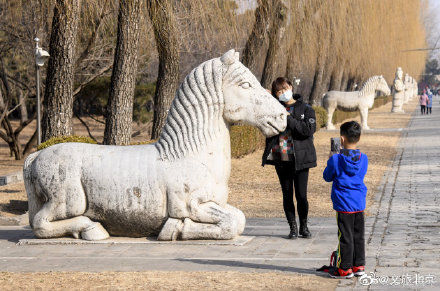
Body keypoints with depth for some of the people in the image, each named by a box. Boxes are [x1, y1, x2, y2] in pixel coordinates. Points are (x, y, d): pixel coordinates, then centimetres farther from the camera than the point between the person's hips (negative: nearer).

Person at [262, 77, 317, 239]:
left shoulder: (305, 109, 0)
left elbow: (309, 130, -13)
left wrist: (288, 119, -17)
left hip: (300, 158, -3)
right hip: (281, 159, 3)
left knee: (301, 195, -3)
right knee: (287, 195, 6)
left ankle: (304, 227, 14)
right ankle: (293, 227, 16)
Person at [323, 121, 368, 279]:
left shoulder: (336, 160, -14)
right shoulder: (364, 159, -2)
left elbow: (327, 177, -1)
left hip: (344, 204, -5)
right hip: (360, 204, 5)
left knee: (345, 237, 2)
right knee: (358, 236, 13)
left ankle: (345, 268, 8)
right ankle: (359, 266, 21)